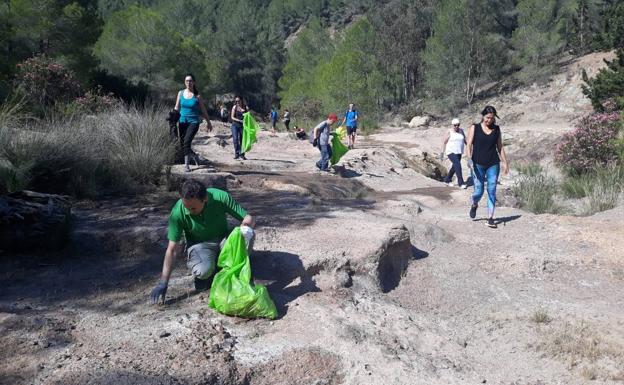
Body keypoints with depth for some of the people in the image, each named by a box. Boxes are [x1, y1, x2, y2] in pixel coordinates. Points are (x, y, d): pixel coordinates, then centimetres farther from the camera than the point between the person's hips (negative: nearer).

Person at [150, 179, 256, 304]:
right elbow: (172, 250, -20)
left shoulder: (221, 197, -24)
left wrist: (242, 230, -39)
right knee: (204, 270, -36)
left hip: (223, 239, 2)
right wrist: (162, 283, -23)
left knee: (247, 233, -30)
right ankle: (205, 276, 3)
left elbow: (249, 218, -16)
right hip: (199, 244, -2)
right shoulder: (178, 212, -24)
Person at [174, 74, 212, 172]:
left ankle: (186, 165, -20)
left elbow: (203, 110, 8)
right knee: (182, 143, 8)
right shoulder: (181, 93, 8)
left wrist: (209, 123, 13)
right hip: (183, 121, 4)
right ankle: (193, 155, 38)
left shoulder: (197, 95, 0)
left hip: (193, 121, -4)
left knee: (187, 141, -22)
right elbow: (176, 108, 12)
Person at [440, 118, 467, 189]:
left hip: (458, 152, 6)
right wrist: (442, 152, -9)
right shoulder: (449, 132, -8)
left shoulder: (461, 131, 6)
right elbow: (444, 142, -6)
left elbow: (465, 140, 10)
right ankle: (460, 183, -15)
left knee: (455, 167, 14)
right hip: (451, 152, -6)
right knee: (458, 165, -19)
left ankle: (447, 179, 34)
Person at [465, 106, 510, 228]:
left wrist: (505, 163, 11)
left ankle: (490, 218, 3)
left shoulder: (497, 129, 9)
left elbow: (500, 147, 14)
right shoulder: (474, 128, 1)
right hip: (478, 164, -2)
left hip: (493, 164, 2)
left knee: (492, 191, -2)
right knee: (479, 191, -3)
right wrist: (469, 159, -19)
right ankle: (474, 205, 32)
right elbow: (468, 145, -4)